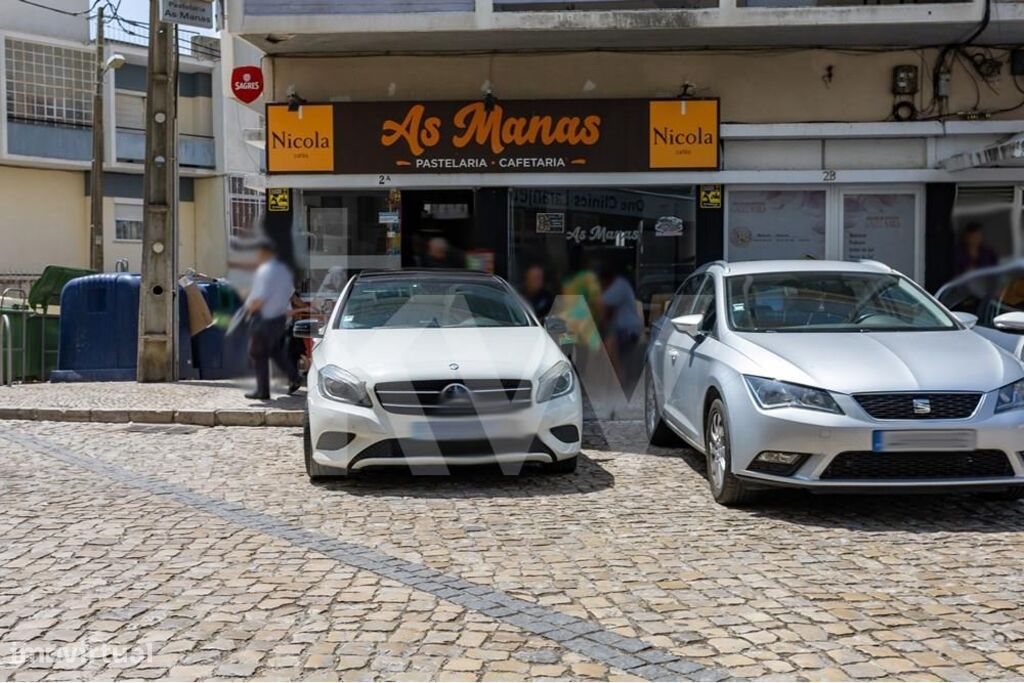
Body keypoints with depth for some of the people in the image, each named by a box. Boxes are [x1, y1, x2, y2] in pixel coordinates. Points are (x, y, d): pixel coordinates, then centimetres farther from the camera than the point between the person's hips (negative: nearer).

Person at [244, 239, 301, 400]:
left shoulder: (265, 270, -19)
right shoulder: (284, 269, 7)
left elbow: (260, 298, -24)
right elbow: (290, 292, 16)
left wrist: (249, 307, -7)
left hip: (264, 319, -8)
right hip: (280, 316, 8)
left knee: (258, 355, 3)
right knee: (277, 350, 21)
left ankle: (262, 391, 7)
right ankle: (293, 378, 10)